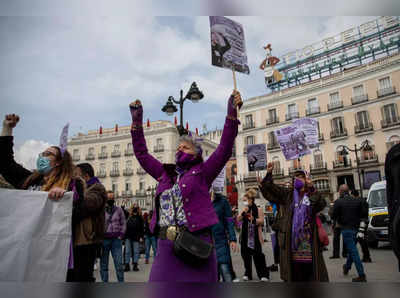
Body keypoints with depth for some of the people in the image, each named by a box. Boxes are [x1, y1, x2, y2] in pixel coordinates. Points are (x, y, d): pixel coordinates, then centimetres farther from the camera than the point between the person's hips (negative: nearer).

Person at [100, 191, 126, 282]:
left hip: (116, 240, 1)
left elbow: (123, 223, 12)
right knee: (103, 264, 7)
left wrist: (121, 235, 2)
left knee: (119, 264, 0)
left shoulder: (119, 209, 9)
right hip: (104, 240, -1)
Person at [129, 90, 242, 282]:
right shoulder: (165, 174, 16)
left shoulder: (202, 173, 3)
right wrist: (136, 121, 19)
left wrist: (232, 112, -14)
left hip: (195, 242, -4)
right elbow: (142, 154, 21)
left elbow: (224, 149, -7)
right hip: (166, 244, 4)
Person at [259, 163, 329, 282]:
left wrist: (311, 189, -22)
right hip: (291, 237, 1)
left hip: (308, 237, 0)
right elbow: (269, 188, 1)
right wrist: (269, 173, -12)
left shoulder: (312, 195, 6)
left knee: (309, 267, 3)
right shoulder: (287, 194, 8)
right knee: (294, 268, 5)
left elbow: (322, 205, -14)